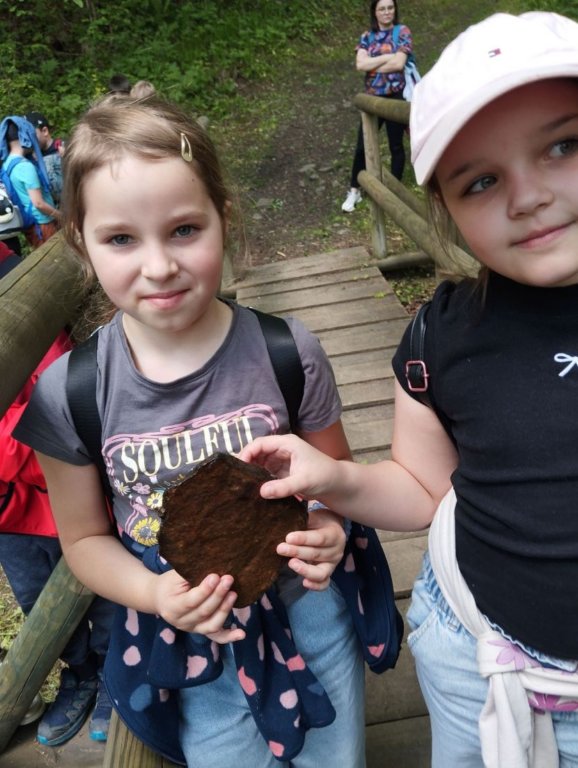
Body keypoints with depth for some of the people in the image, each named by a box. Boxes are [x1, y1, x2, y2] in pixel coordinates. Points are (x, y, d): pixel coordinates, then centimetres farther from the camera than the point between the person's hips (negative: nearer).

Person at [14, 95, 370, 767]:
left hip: (308, 615, 1)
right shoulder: (67, 393, -17)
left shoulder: (286, 353, -19)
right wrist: (155, 595, -20)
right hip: (192, 637, 0)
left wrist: (327, 533, -24)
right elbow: (84, 538, -3)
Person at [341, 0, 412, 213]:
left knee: (395, 145, 7)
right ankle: (354, 191, 17)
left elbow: (399, 63, -16)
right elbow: (360, 64, -10)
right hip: (372, 97, 3)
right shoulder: (367, 37, 6)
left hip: (396, 96, -3)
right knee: (362, 146, 4)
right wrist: (387, 57, -14)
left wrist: (372, 66, -7)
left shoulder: (402, 32, -2)